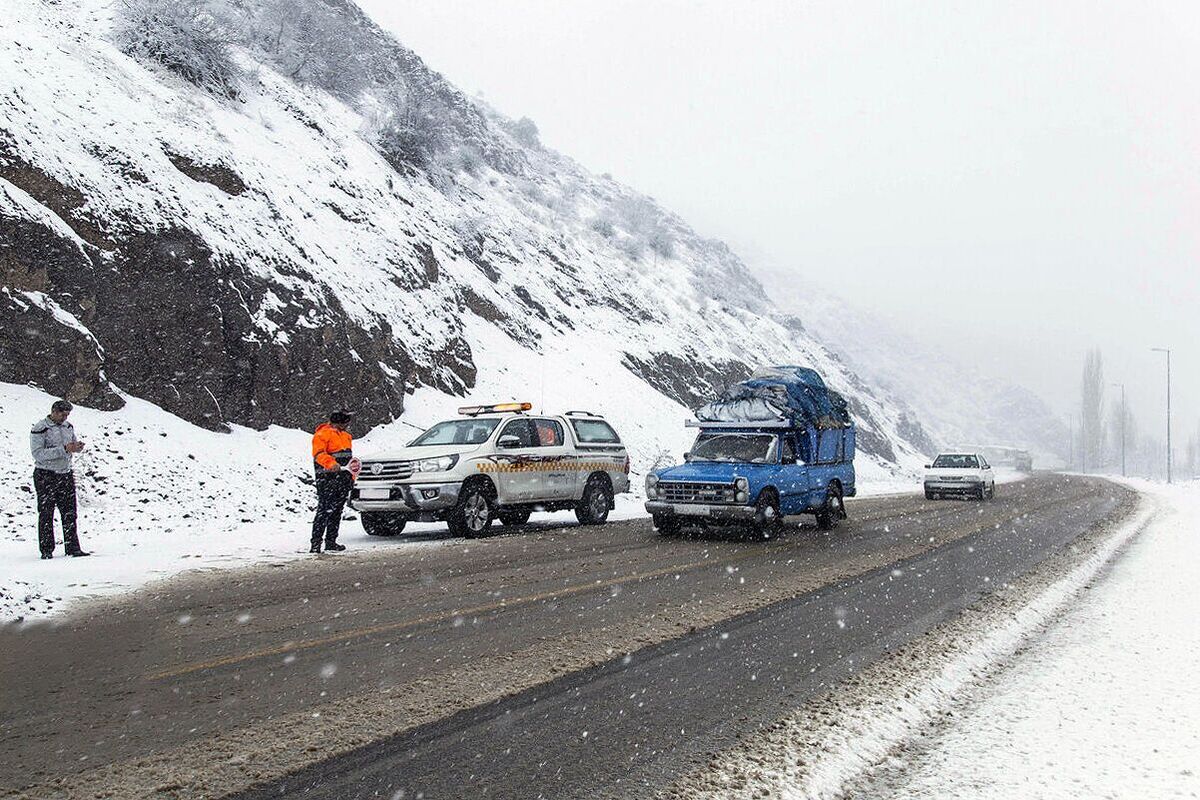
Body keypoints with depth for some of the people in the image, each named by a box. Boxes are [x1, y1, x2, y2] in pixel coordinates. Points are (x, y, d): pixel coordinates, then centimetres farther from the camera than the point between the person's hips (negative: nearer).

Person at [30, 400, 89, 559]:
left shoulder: (68, 427, 9)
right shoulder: (39, 429, -11)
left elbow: (72, 443, 21)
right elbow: (38, 454, -20)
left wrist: (77, 446, -4)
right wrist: (63, 449, -26)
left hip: (65, 474, 6)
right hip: (45, 476, -6)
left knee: (70, 513, 5)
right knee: (46, 514, 0)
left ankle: (73, 548, 8)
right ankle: (46, 550, 6)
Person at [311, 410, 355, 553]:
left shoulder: (345, 435, 23)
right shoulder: (322, 434, -7)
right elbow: (318, 454, -20)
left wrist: (351, 476, 22)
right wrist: (331, 464, -35)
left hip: (343, 481, 9)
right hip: (327, 480, -9)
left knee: (337, 512, 10)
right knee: (324, 510, -14)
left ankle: (331, 541, 17)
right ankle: (316, 542, -14)